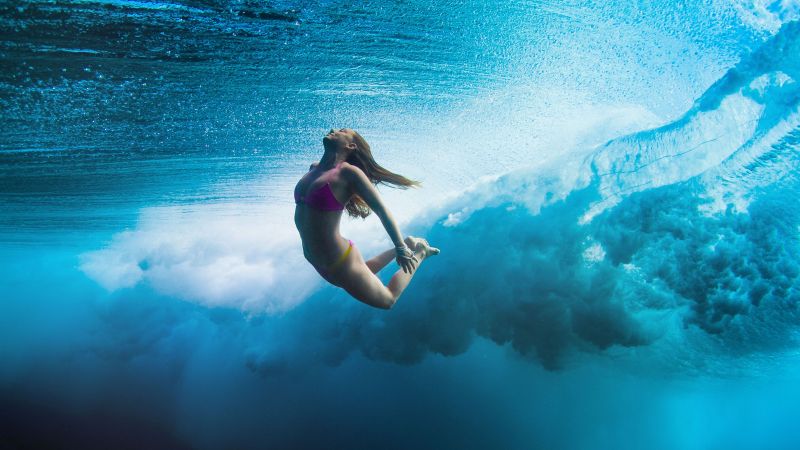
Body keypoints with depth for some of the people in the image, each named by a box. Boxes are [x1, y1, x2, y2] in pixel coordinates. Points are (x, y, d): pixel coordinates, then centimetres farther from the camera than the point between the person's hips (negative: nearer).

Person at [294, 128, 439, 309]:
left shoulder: (348, 172, -20)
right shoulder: (313, 168, 1)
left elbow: (381, 209, -19)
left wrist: (401, 248, -17)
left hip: (339, 264, -8)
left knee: (387, 300, 14)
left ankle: (421, 250, 29)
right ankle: (407, 243, 44)